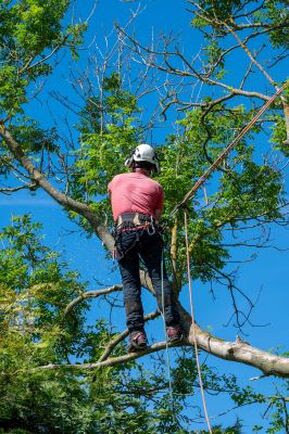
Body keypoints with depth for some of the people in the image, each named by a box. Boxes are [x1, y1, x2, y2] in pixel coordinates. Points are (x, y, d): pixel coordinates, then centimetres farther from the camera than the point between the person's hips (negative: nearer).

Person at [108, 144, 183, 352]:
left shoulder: (117, 180, 26)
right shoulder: (156, 187, 21)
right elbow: (157, 217, 14)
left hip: (124, 231, 0)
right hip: (147, 230, 0)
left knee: (130, 283, -2)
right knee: (159, 277, -1)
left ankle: (137, 333, -15)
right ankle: (173, 327, -13)